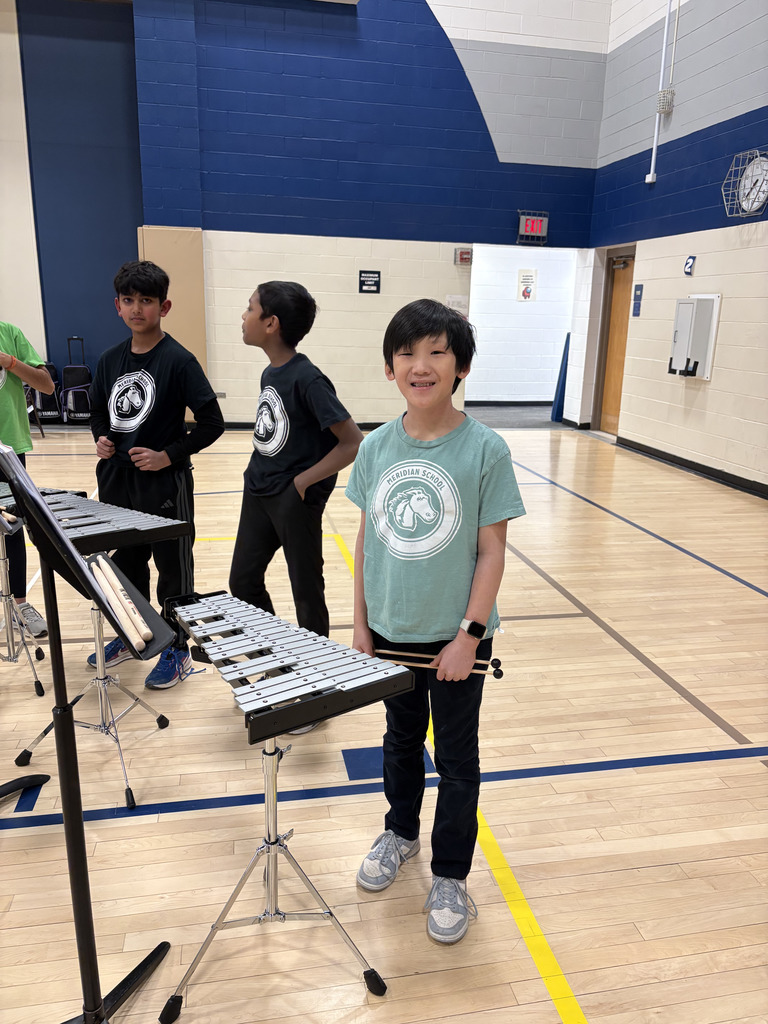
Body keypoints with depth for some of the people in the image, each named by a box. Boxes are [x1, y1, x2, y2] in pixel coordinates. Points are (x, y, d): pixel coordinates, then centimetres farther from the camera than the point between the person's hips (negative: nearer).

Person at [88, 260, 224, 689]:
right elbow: (99, 410, 18)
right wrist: (102, 439, -2)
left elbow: (212, 422, -13)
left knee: (173, 570, 7)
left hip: (165, 483, -6)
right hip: (117, 479, 6)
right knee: (125, 562, 19)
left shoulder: (179, 360, -12)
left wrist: (168, 455, -17)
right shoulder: (111, 360, 5)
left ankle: (178, 651, 21)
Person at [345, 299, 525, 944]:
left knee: (456, 757, 14)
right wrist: (362, 622, 4)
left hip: (455, 638, -3)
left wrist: (468, 634, -14)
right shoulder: (376, 448, -4)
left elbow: (492, 550, -11)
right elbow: (367, 539, 3)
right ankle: (401, 832, 49)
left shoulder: (485, 450, -15)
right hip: (391, 631, 4)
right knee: (401, 739, 24)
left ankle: (450, 876, 35)